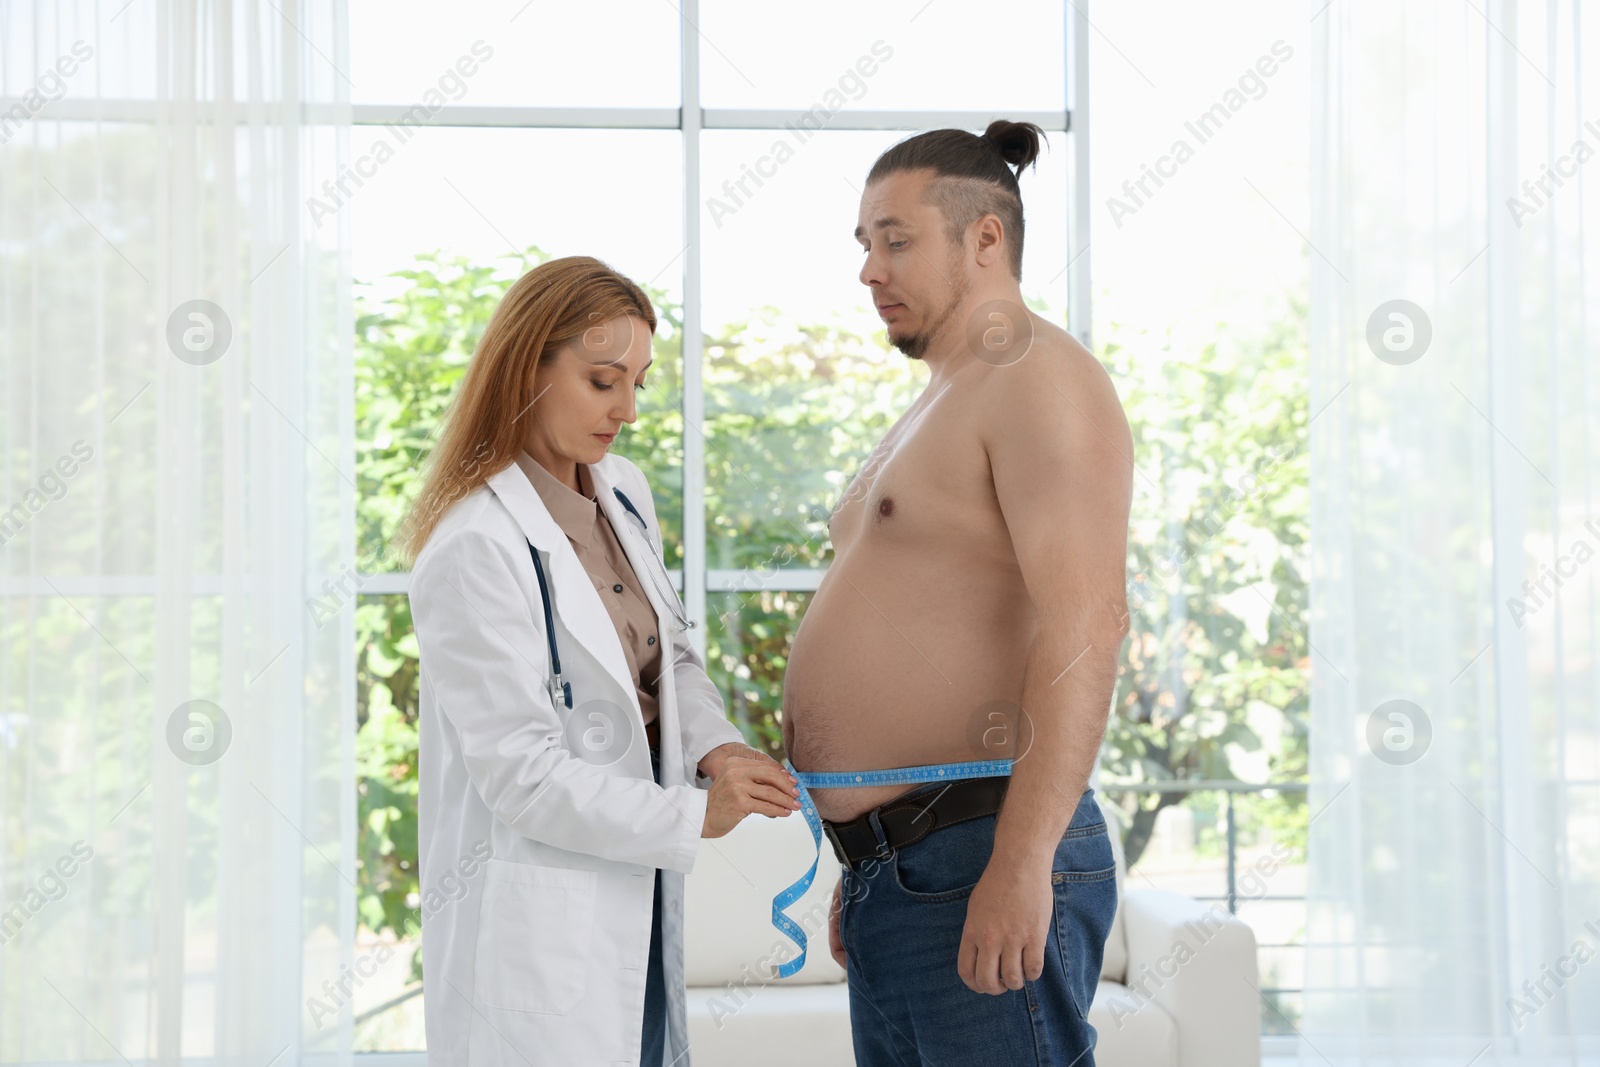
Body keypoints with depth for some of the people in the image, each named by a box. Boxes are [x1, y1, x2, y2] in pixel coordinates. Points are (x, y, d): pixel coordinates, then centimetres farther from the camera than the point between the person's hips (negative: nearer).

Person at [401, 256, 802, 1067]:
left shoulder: (625, 495, 6)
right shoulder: (475, 550, -19)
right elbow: (520, 773, -20)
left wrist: (714, 745, -7)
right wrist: (694, 814, -20)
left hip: (636, 892, 8)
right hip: (532, 907, -8)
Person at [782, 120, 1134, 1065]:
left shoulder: (1038, 378, -8)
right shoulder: (940, 406, 23)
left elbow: (1085, 625, -20)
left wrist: (1022, 865, -26)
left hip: (977, 869, -10)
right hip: (892, 875, 10)